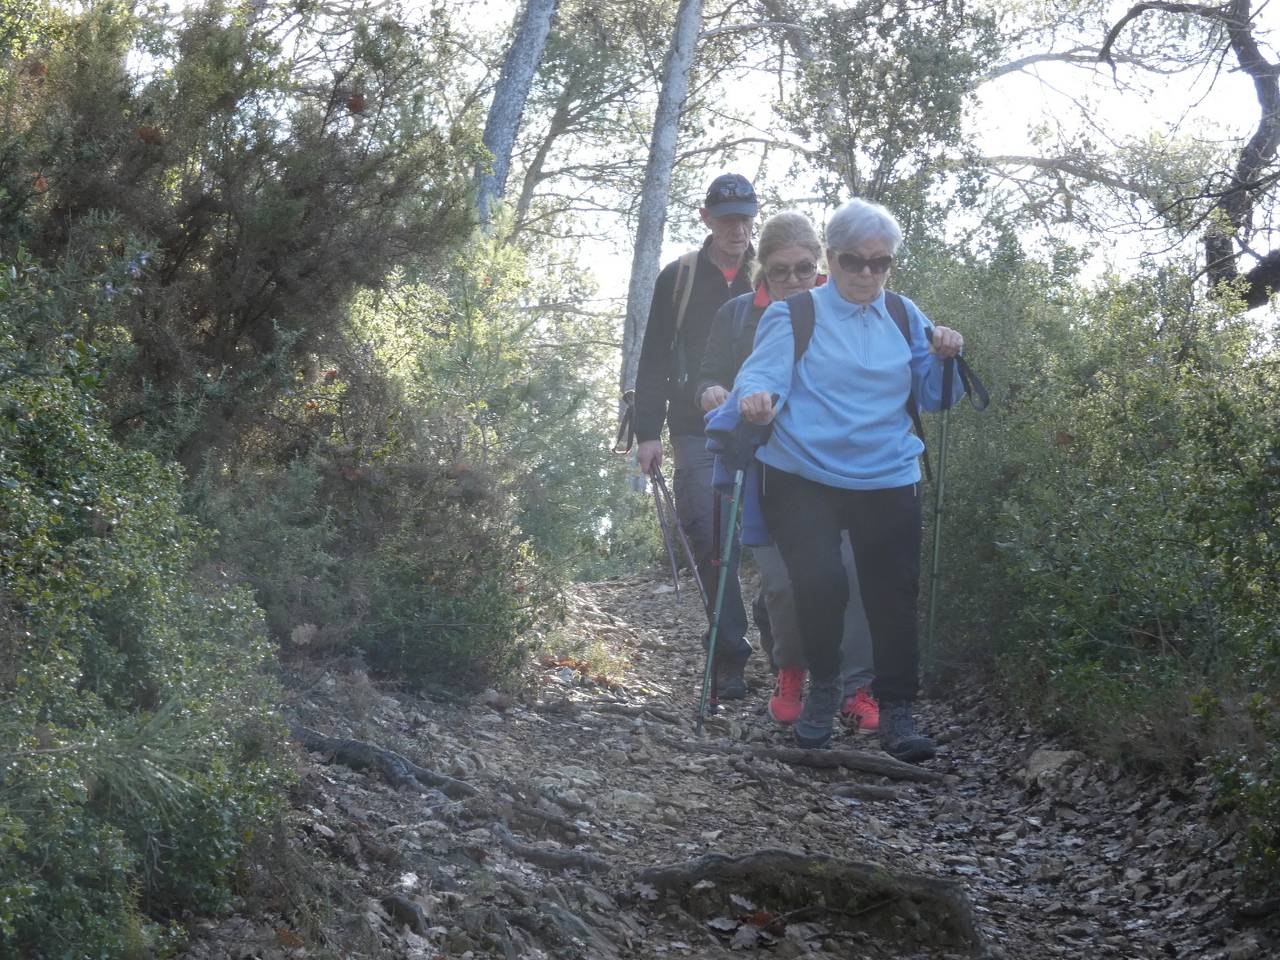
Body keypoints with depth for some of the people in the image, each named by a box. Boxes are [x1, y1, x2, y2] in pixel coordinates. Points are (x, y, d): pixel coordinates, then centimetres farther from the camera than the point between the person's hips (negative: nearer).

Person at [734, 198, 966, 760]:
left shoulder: (905, 318, 10)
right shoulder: (794, 314, -1)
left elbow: (931, 399, 12)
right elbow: (762, 373, -14)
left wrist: (944, 360, -8)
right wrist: (755, 398, -37)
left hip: (888, 481, 4)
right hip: (803, 477, -3)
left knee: (894, 593, 1)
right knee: (820, 582, -20)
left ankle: (897, 713, 12)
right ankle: (822, 686, 6)